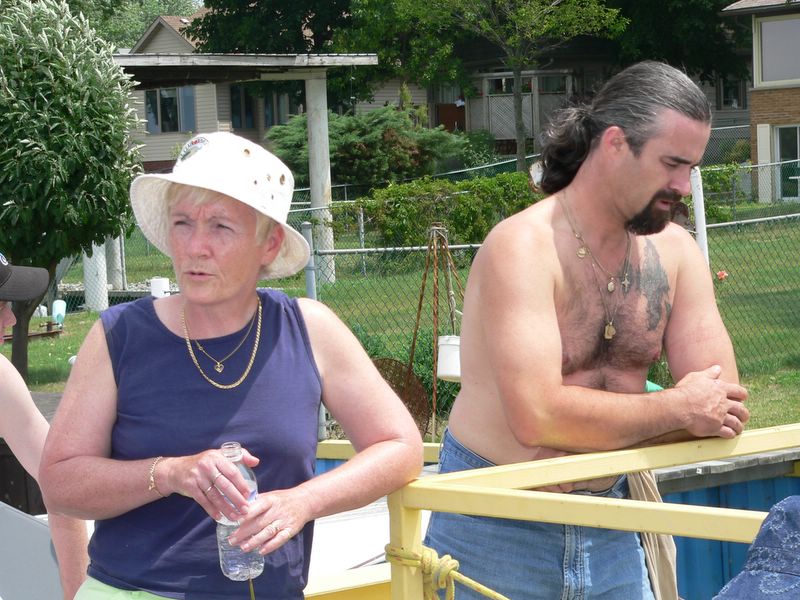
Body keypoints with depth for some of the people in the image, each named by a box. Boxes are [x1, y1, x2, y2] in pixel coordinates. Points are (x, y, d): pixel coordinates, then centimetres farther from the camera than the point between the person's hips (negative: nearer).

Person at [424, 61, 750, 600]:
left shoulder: (675, 251, 0)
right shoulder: (523, 247, -19)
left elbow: (726, 407, -5)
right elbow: (537, 417, -29)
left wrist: (596, 428, -19)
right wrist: (675, 409, -17)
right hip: (497, 528, -5)